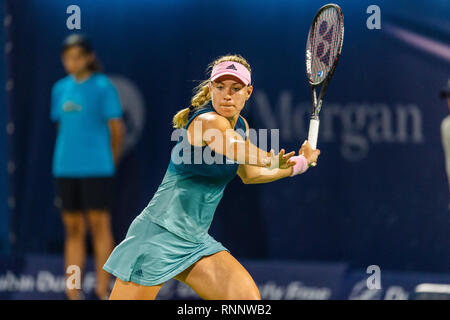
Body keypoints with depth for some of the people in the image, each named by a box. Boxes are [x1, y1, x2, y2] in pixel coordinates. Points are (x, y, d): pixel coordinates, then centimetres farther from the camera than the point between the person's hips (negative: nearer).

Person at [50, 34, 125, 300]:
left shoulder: (103, 86, -5)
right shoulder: (61, 89, 11)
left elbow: (117, 128, -2)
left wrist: (111, 161, 5)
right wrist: (68, 158, 14)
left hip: (96, 168, -5)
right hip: (66, 168, 5)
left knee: (99, 226, -4)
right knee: (73, 230, 7)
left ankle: (103, 292, -2)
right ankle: (73, 294, 9)